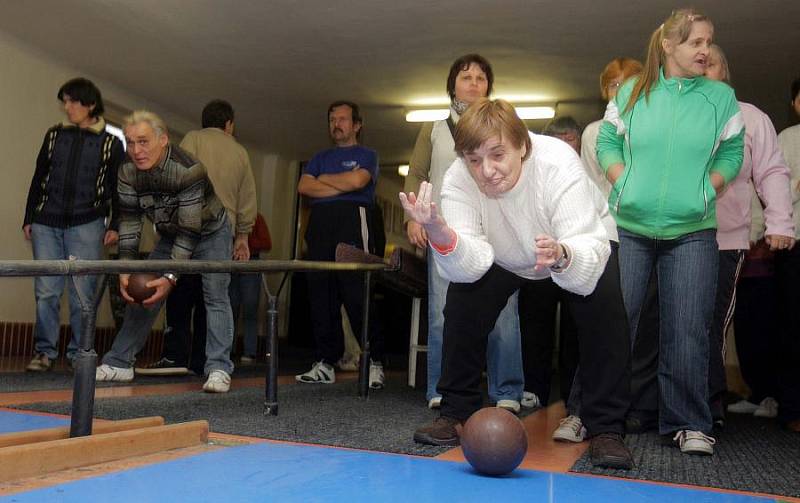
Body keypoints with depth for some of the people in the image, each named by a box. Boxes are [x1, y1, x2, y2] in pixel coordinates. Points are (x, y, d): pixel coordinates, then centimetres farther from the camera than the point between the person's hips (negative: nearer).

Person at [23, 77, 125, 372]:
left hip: (86, 225, -3)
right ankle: (45, 352, 8)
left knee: (83, 292, -3)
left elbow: (117, 189, 5)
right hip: (46, 224, 3)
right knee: (46, 291, 0)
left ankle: (79, 353, 6)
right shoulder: (54, 135, 14)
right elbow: (38, 179, 15)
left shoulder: (111, 144, 6)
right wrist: (28, 219, 12)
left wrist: (114, 225, -3)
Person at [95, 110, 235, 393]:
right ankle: (119, 363, 13)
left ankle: (219, 370, -15)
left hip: (210, 231, -5)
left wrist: (171, 277, -39)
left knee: (215, 296, -17)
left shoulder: (188, 169, -36)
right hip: (170, 234, 6)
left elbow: (190, 229, -35)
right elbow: (129, 220, -13)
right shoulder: (128, 172, -18)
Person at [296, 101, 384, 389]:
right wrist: (340, 186, -1)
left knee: (358, 294, -13)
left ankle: (375, 363, -9)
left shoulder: (366, 155, 14)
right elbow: (304, 187, 10)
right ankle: (326, 363, 4)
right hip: (320, 222, 5)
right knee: (321, 294, 0)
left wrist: (324, 179, 7)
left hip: (353, 218, -5)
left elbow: (357, 180, -7)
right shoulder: (321, 158, 27)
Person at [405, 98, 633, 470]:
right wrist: (440, 234, -56)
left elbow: (590, 252, -43)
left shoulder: (558, 162, -37)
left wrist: (561, 256, -66)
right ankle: (456, 412, 0)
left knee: (603, 300, -27)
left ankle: (606, 428, -13)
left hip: (577, 246, -2)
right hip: (506, 258, 2)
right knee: (462, 295, -19)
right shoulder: (458, 180, -29)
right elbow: (471, 266, -36)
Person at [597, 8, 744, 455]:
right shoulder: (632, 92, 6)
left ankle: (690, 423, 13)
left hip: (693, 231, 0)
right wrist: (623, 183, -4)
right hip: (627, 226, 0)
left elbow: (732, 151, 11)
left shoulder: (722, 97, 7)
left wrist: (708, 188, -4)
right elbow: (607, 143, 10)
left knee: (688, 331, -1)